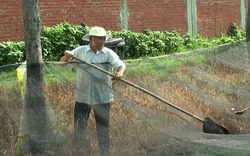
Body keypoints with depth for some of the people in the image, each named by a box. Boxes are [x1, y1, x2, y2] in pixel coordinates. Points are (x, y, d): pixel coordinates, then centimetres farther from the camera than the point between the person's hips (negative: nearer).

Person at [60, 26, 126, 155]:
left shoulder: (108, 53, -1)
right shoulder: (79, 51, 3)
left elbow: (120, 64, -14)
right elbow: (62, 63, 4)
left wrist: (119, 72, -38)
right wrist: (66, 56, -20)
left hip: (102, 97, -1)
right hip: (82, 96, 1)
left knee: (103, 128, 6)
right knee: (79, 127, 8)